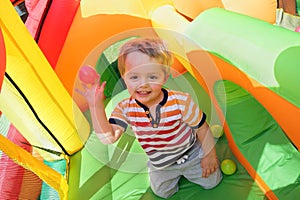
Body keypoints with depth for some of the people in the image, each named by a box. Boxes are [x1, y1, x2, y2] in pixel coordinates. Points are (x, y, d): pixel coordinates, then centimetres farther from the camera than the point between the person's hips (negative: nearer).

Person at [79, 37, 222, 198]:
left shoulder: (180, 101, -32)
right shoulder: (125, 109, -25)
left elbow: (201, 127, -17)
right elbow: (108, 137, -36)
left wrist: (210, 155, -6)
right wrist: (96, 106, -45)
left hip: (191, 155, -2)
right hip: (159, 165, 3)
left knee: (211, 182, 12)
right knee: (162, 192, 21)